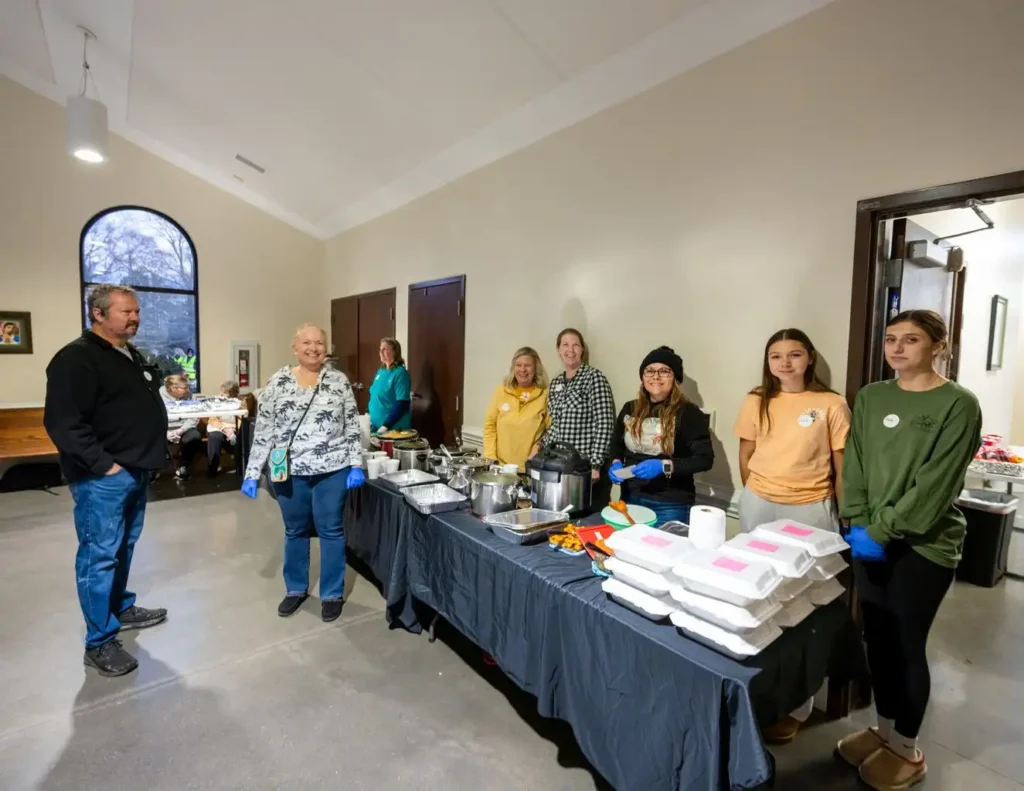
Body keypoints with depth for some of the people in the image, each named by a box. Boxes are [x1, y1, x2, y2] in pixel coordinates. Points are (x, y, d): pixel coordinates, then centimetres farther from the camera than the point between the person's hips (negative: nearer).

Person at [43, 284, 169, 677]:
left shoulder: (132, 356, 14)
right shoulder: (76, 358, -15)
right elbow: (63, 423, -22)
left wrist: (152, 452, 15)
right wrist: (103, 463, -21)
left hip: (136, 472, 9)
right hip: (104, 478, -9)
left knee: (123, 549, 20)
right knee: (99, 556, 0)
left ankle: (121, 608, 37)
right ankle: (99, 642, 11)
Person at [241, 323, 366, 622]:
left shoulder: (339, 381, -2)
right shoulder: (277, 382, -2)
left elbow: (352, 427, -1)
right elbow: (263, 431, -1)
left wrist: (356, 465, -6)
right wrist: (252, 473, -3)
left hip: (332, 471, -1)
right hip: (289, 472, 1)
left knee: (331, 531, 9)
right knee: (295, 531, 17)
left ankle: (332, 594, 25)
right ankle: (296, 589, 36)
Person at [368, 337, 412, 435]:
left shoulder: (400, 373, -14)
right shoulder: (380, 371, 9)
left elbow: (402, 404, -21)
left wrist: (386, 425, -24)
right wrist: (368, 414, 8)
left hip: (394, 428, -7)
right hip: (376, 426, 7)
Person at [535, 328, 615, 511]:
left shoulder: (594, 377, -10)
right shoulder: (556, 382, 10)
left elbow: (604, 424, -15)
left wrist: (595, 464, -18)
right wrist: (539, 445, 5)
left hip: (587, 465, -6)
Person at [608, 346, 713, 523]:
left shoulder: (688, 413, -9)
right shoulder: (630, 409, 5)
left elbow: (705, 459, -12)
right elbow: (616, 443, 18)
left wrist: (664, 466, -24)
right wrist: (616, 463, -3)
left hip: (670, 505, -4)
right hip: (630, 498, 5)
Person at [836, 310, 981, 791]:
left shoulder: (958, 404, -9)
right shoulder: (870, 398, 6)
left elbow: (936, 484, -15)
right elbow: (854, 465, 4)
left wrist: (882, 530, -16)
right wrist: (857, 524, -5)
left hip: (925, 545, -4)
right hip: (872, 540, 5)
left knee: (907, 645, 7)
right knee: (878, 638, 15)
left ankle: (907, 749, 29)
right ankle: (884, 728, 35)